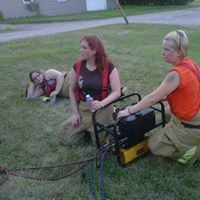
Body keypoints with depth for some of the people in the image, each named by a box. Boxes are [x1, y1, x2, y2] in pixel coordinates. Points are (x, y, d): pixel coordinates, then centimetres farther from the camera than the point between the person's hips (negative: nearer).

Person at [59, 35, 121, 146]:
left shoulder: (109, 67, -13)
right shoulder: (77, 66, -3)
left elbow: (117, 92, -15)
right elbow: (72, 90, 5)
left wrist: (101, 103, -33)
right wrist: (75, 112, 0)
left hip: (102, 111, -3)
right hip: (82, 109, 4)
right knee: (66, 138, 0)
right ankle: (87, 129, 27)